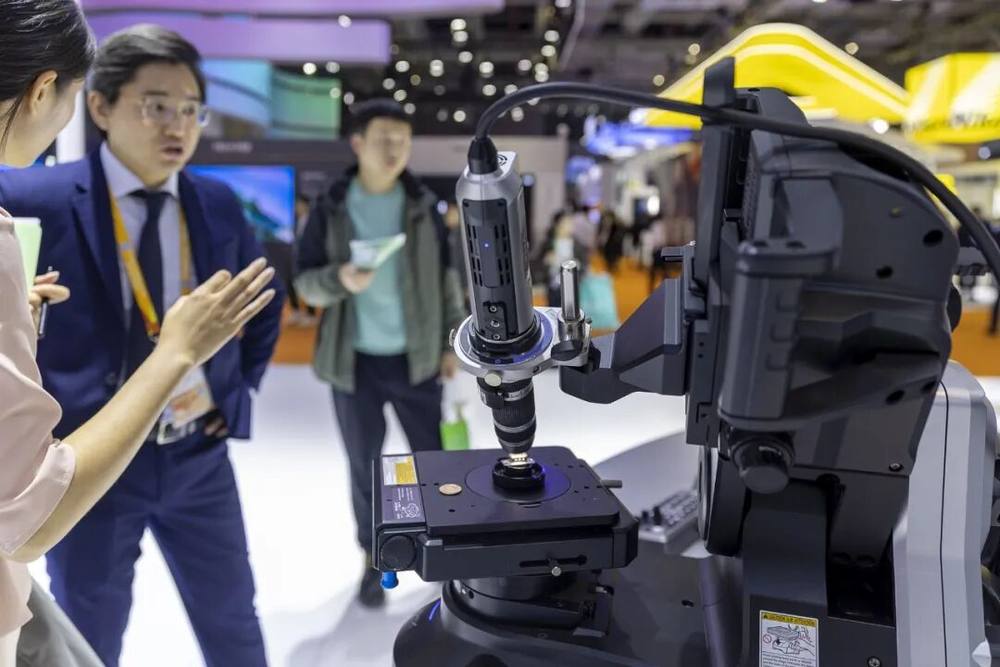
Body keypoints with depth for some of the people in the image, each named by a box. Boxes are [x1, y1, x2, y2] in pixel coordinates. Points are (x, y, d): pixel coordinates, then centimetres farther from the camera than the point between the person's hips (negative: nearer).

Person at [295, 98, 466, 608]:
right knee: (364, 467, 11)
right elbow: (305, 282, -2)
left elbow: (446, 278, 5)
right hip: (355, 362, 0)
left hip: (415, 359, 1)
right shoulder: (330, 208, -3)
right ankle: (375, 564, 28)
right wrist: (340, 279, -23)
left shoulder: (424, 207, 0)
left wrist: (451, 342, 2)